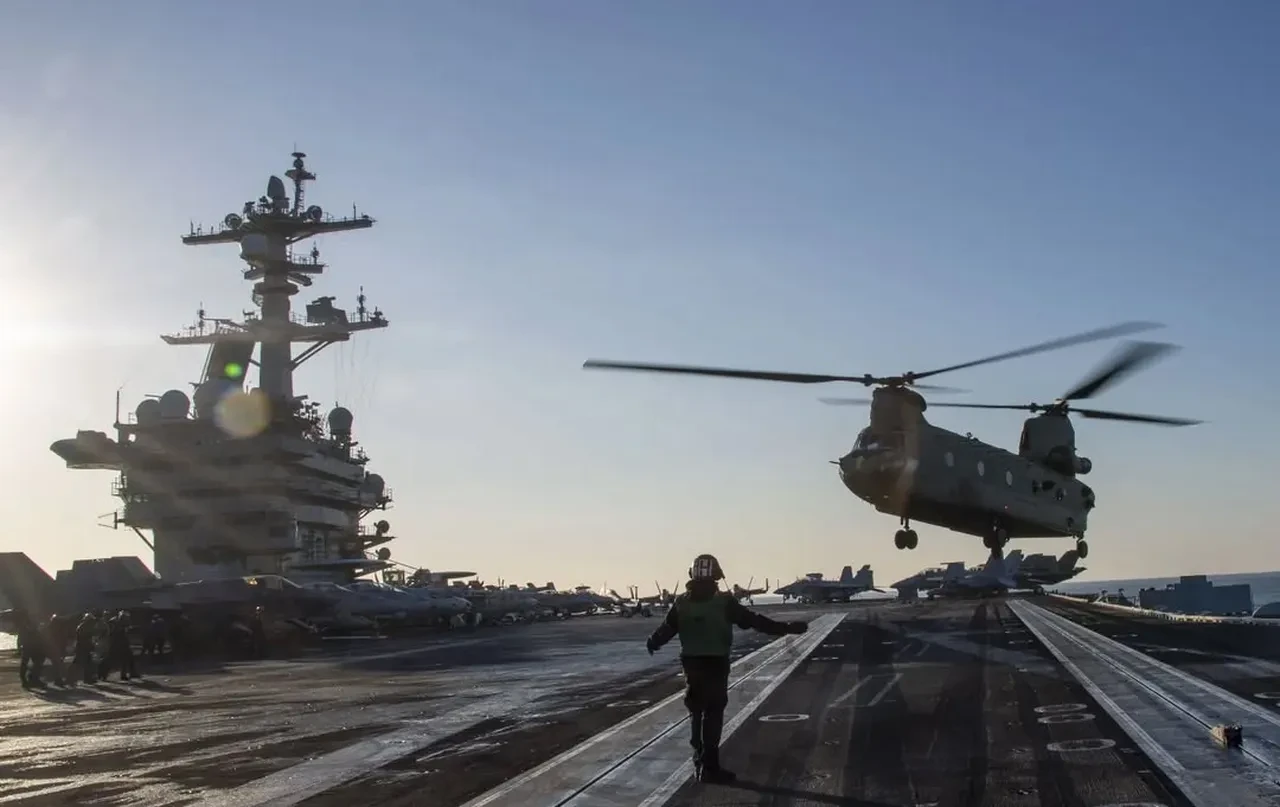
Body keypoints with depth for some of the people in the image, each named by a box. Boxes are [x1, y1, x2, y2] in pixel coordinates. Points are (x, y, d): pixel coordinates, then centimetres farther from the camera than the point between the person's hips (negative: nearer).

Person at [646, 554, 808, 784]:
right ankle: (708, 766, 0)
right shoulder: (724, 602, -11)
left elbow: (666, 628, 6)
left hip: (692, 662, 4)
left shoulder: (681, 602, -2)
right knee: (713, 713, 2)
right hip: (716, 663, -4)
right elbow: (753, 620, -10)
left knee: (696, 711, 18)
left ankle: (701, 762, 25)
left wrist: (653, 643, 28)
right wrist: (786, 628, -4)